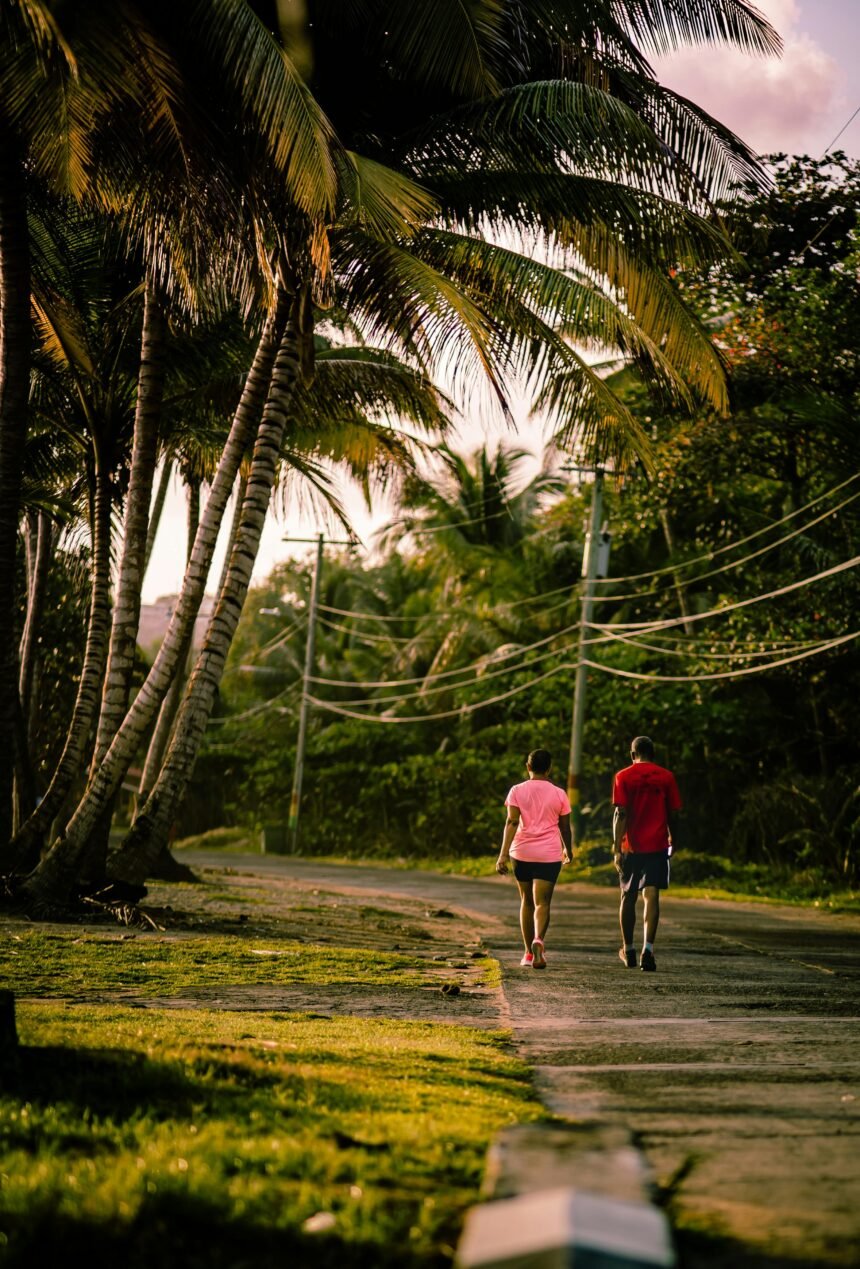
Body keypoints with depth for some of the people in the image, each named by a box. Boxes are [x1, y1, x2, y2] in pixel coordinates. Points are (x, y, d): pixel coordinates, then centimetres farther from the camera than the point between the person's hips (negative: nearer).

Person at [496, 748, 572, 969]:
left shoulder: (517, 791, 0)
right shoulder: (558, 794, 2)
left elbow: (511, 823, -10)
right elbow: (565, 827, 8)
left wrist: (503, 854, -13)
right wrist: (567, 850, 26)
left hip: (522, 852, 1)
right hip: (549, 854, -1)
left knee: (526, 901, 15)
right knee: (542, 902, -6)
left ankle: (528, 953, 20)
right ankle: (538, 941, -33)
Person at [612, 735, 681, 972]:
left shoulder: (623, 777, -1)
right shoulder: (666, 777, 3)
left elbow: (620, 814, -8)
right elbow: (673, 815, 5)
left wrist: (617, 848, -9)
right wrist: (673, 840, 20)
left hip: (631, 846, 0)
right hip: (657, 845, 0)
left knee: (628, 897, 13)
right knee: (651, 896, -4)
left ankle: (628, 951, 23)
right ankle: (648, 949, -20)